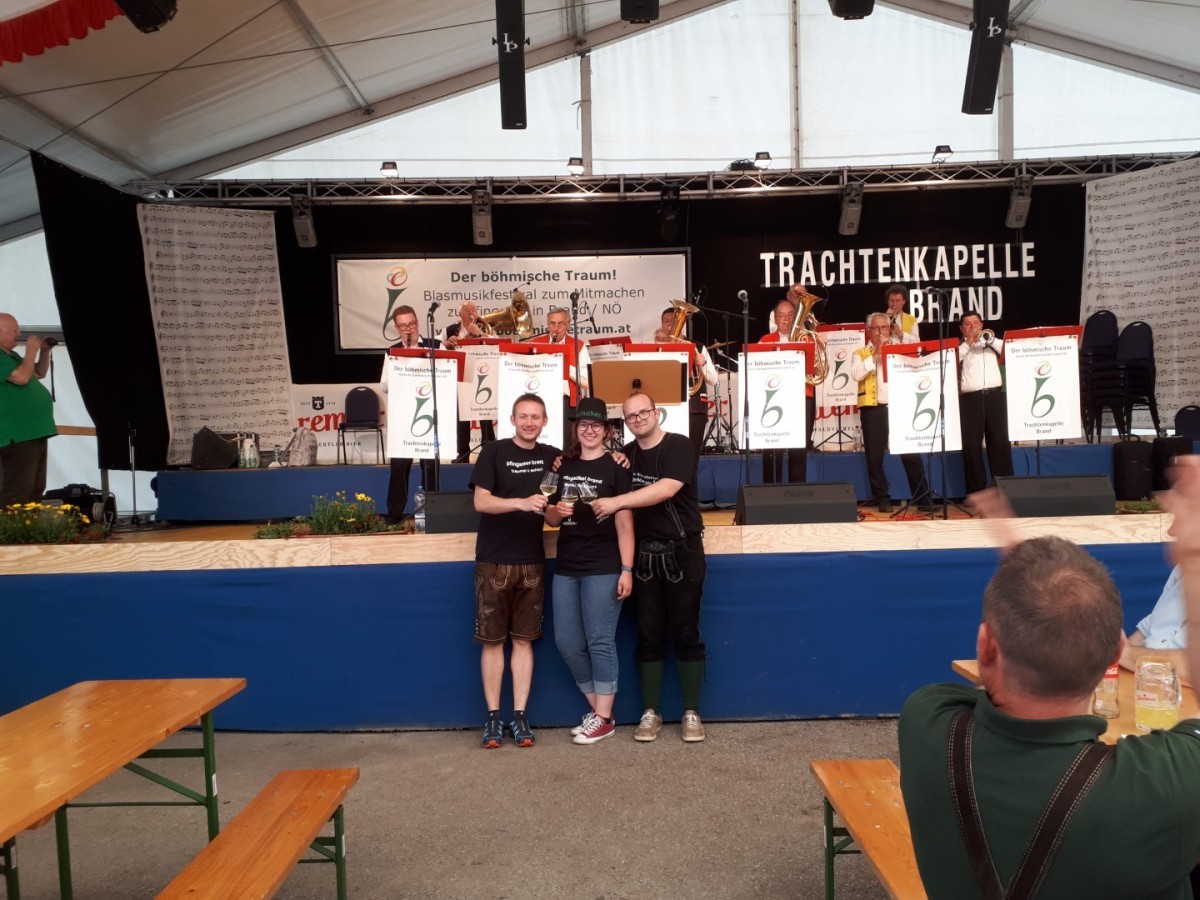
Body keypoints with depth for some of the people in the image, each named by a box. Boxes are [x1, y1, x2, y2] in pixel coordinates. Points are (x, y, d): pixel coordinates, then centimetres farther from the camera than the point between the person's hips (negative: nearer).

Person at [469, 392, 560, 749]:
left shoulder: (551, 456, 8)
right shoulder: (493, 452, -4)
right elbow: (481, 501, -12)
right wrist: (522, 502, -28)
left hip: (532, 562, 3)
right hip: (493, 561, -3)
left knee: (523, 640, 6)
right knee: (492, 640, 3)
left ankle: (520, 715, 14)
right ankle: (493, 716, 13)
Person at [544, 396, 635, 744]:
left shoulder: (615, 467, -4)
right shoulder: (563, 465, 12)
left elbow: (624, 522, -9)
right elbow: (550, 519, 18)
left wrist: (627, 569, -14)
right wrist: (557, 511, -6)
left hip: (603, 568, -6)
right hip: (566, 567, 6)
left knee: (600, 642, -1)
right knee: (567, 642, 9)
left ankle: (604, 719, 12)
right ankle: (597, 709, 25)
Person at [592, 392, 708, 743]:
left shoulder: (678, 446, -9)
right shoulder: (626, 454, 8)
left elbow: (666, 489, -25)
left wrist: (616, 502, -28)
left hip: (682, 552, -4)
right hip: (645, 555, 4)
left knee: (685, 633, 2)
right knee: (649, 635, 8)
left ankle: (691, 713, 13)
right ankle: (651, 712, 17)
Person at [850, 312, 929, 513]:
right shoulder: (861, 353, 9)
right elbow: (856, 374, -9)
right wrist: (875, 355, -11)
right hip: (873, 408, -1)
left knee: (911, 455, -1)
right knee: (874, 457, 0)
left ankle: (923, 499, 5)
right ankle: (883, 499, 11)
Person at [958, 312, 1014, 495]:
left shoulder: (992, 341, 17)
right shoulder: (960, 347, 12)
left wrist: (990, 339, -2)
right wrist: (968, 343, -8)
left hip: (994, 395, 1)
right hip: (970, 399, -1)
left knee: (1000, 441, -1)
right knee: (971, 444, -1)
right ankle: (976, 490, 6)